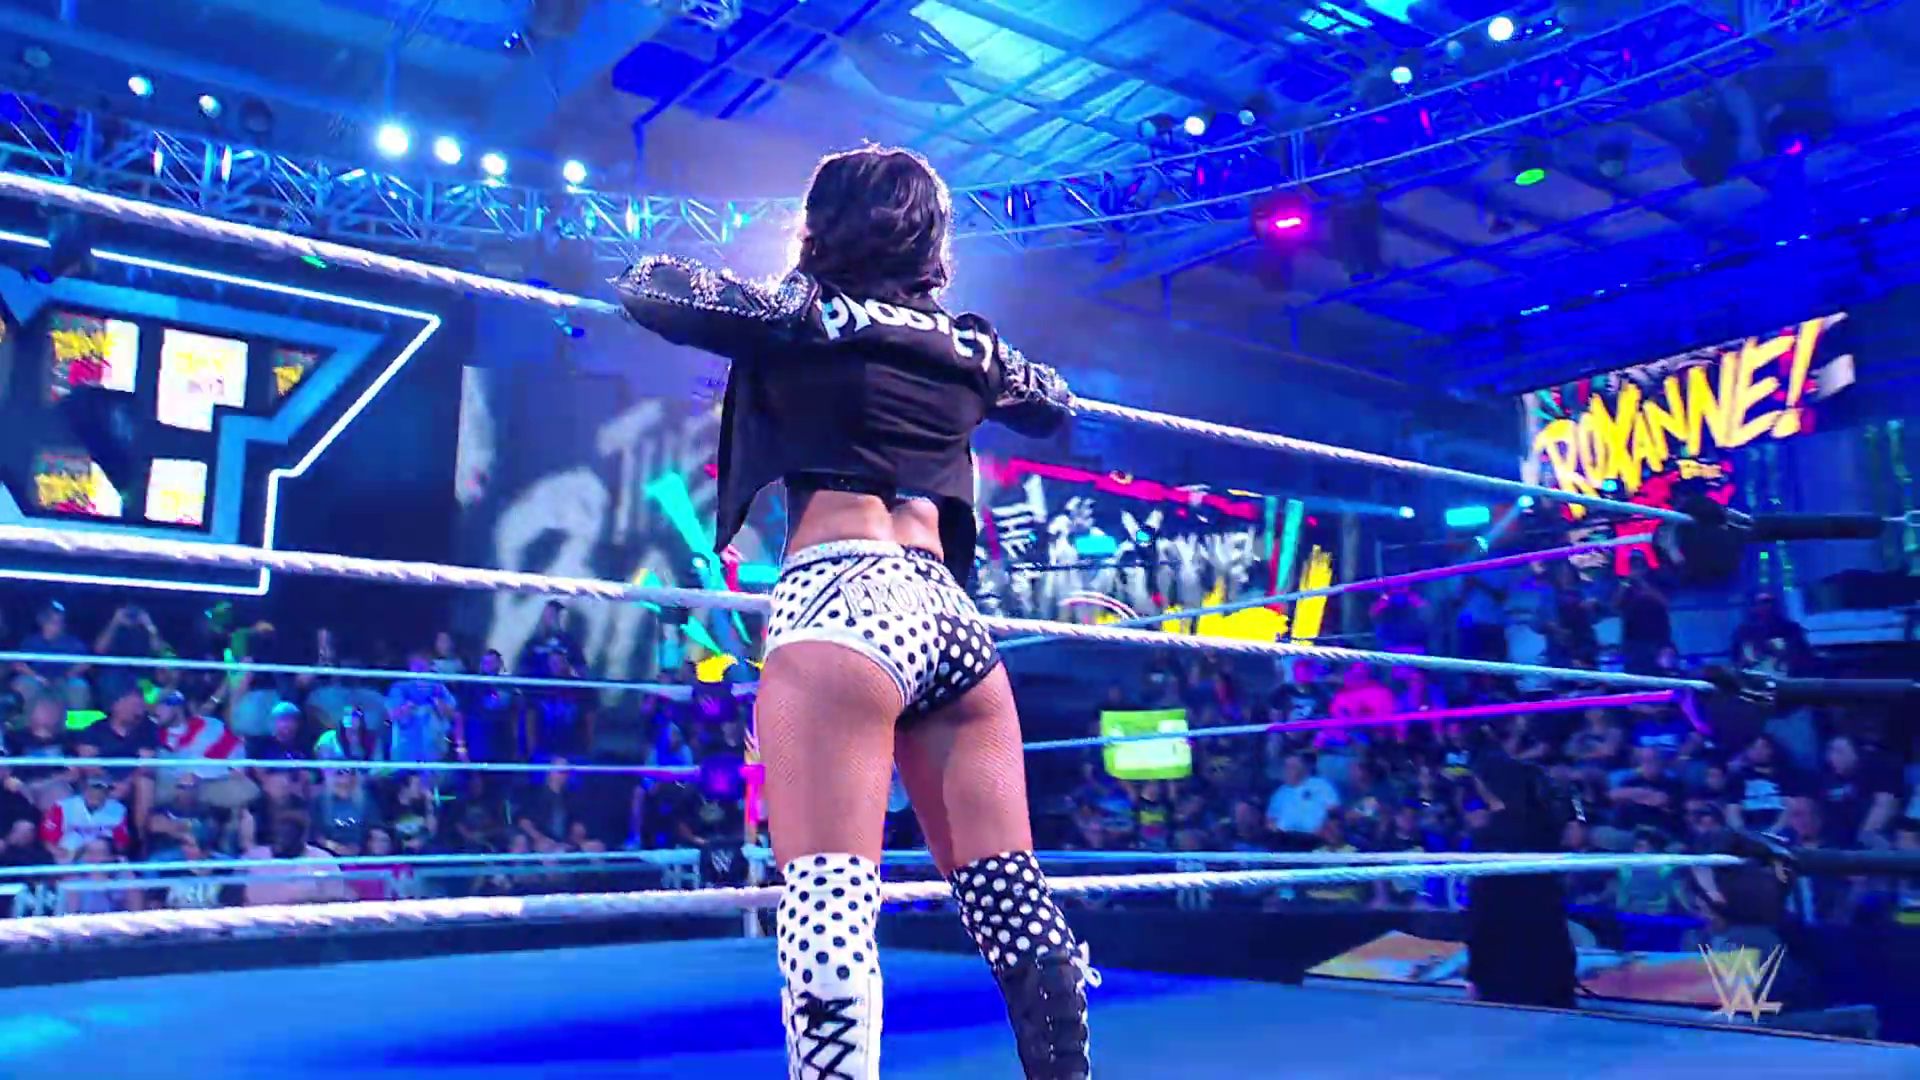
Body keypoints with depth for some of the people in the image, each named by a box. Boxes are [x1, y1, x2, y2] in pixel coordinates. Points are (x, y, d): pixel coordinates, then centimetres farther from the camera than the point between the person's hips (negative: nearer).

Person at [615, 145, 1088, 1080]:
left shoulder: (805, 318, 5)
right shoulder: (968, 347, 19)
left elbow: (648, 289, 12)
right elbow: (1055, 405, 37)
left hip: (844, 604, -6)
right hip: (952, 617, 6)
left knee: (827, 907, -12)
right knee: (1013, 903, 10)